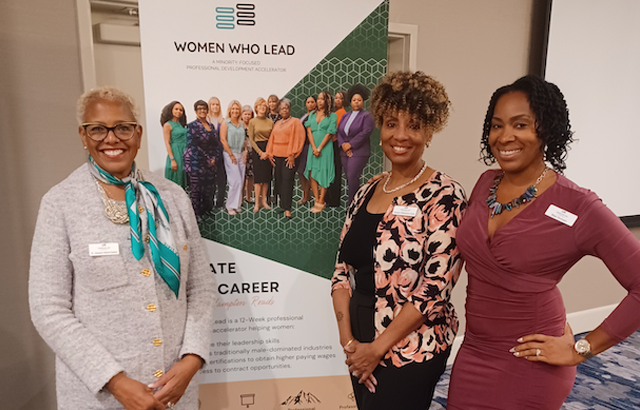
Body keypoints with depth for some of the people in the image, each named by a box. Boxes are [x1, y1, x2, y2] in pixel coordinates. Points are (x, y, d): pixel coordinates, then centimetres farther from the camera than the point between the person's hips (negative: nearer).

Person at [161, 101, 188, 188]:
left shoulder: (182, 124, 15)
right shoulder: (167, 125, -4)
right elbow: (167, 143, -9)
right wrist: (172, 160, -16)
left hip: (186, 154, 7)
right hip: (176, 154, -7)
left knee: (185, 181, 8)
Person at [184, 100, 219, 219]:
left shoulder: (211, 126, 14)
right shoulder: (192, 126, -6)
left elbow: (216, 144, 14)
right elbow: (193, 146, -13)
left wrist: (214, 158, 0)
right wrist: (207, 159, -12)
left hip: (210, 163, 6)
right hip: (196, 163, -6)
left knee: (209, 188, 8)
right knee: (196, 189, -2)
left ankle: (207, 211, 21)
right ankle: (196, 215, 7)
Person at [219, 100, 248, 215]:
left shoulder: (242, 124, 12)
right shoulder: (225, 123, -3)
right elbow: (223, 140, -8)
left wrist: (245, 152, 4)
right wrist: (231, 155, -11)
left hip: (241, 154, 5)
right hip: (230, 154, -5)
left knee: (240, 181, 5)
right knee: (235, 181, -9)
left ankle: (237, 204, 15)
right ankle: (231, 206, 2)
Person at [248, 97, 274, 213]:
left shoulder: (270, 122, 8)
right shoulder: (252, 121, 1)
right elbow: (251, 139, -2)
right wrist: (260, 152, -8)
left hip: (268, 149, 3)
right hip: (257, 149, -3)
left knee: (267, 176, 3)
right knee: (258, 176, -5)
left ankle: (264, 200, 11)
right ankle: (257, 203, -1)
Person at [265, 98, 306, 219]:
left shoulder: (295, 122, 0)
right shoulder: (277, 124, 19)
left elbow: (298, 139, -7)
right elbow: (272, 139, 20)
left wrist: (292, 155, -13)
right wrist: (269, 153, 8)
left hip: (289, 156, -6)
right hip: (277, 156, 6)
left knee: (287, 181, -10)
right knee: (279, 180, 4)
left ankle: (287, 209, -10)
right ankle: (283, 203, 14)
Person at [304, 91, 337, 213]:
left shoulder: (332, 116, 1)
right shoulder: (312, 115, 13)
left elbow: (329, 134, -7)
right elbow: (309, 131, 4)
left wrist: (319, 148, -12)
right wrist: (314, 148, -10)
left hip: (325, 148, -4)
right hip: (313, 147, 4)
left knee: (323, 174, -3)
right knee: (312, 173, 1)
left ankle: (321, 202, 1)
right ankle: (316, 200, 9)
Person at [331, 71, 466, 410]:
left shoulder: (444, 196, -14)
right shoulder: (365, 193, 4)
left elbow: (436, 285, -18)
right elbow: (342, 271, 4)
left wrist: (377, 347, -14)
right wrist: (348, 339, -5)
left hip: (410, 348, -5)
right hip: (361, 345, 6)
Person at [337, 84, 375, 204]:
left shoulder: (366, 116, -1)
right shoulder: (345, 116, 18)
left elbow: (366, 132, -13)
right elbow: (339, 131, 12)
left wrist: (351, 144, -13)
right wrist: (342, 144, -6)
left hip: (359, 152, -6)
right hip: (344, 151, 6)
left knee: (353, 177, -13)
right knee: (349, 178, 5)